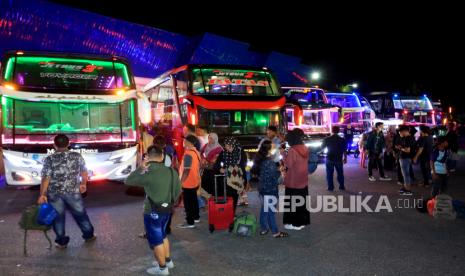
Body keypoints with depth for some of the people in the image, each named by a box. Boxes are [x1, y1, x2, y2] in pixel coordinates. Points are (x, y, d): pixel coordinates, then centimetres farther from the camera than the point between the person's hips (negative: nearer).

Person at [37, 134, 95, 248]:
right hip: (73, 192, 2)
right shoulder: (77, 156, -3)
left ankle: (61, 241, 21)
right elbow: (84, 172, 3)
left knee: (58, 217, 12)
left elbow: (46, 178, -12)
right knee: (80, 214, 16)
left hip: (55, 193, -1)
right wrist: (83, 184, 14)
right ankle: (89, 235, 30)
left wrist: (42, 194, -8)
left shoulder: (49, 159, -8)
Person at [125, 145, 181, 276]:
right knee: (162, 235, 26)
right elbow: (178, 190, 6)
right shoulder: (172, 171, -5)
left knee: (156, 240, 10)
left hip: (153, 212, -6)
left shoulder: (148, 175, -23)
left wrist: (140, 168, -4)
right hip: (166, 210, 7)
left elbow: (128, 181, -9)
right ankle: (168, 261, 39)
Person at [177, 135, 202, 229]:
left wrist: (181, 182, -21)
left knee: (188, 203, 1)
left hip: (188, 183, -9)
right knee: (193, 200, 21)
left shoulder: (188, 153, -23)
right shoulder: (196, 152, 5)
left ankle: (190, 222, 8)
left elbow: (186, 170, -26)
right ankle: (196, 217, 33)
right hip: (195, 181, 9)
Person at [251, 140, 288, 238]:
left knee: (264, 209, 19)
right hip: (270, 190, -8)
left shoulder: (259, 160, 2)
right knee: (271, 211, 2)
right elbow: (274, 176, -23)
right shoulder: (270, 162, -24)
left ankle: (263, 229, 29)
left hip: (262, 188, 8)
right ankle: (275, 232, 13)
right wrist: (280, 170, -5)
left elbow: (254, 171, 13)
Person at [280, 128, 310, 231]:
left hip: (293, 181, -7)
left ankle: (294, 223, 10)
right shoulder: (304, 148, 3)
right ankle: (302, 221, 26)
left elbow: (288, 165, -17)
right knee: (302, 200, 16)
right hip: (303, 180, 8)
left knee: (292, 202, 4)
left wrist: (283, 154, -9)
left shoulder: (292, 150, -20)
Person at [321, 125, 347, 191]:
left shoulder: (327, 139, -8)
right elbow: (345, 150, -1)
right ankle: (341, 186, 21)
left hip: (329, 159, -1)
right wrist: (345, 158, 11)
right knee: (340, 173, 16)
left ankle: (330, 187, 10)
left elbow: (322, 147, 4)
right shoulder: (342, 140, -5)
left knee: (329, 174, 8)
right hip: (339, 159, 1)